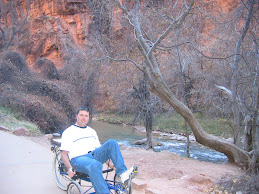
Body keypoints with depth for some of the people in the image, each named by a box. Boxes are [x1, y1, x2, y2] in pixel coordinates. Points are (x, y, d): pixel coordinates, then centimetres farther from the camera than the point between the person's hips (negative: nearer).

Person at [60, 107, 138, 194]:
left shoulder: (92, 131, 26)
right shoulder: (68, 132, 8)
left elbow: (99, 148, 28)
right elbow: (64, 153, -1)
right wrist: (70, 168, -18)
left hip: (94, 155, 6)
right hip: (78, 159, -5)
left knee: (112, 143, -18)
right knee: (95, 165, -40)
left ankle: (122, 173, -28)